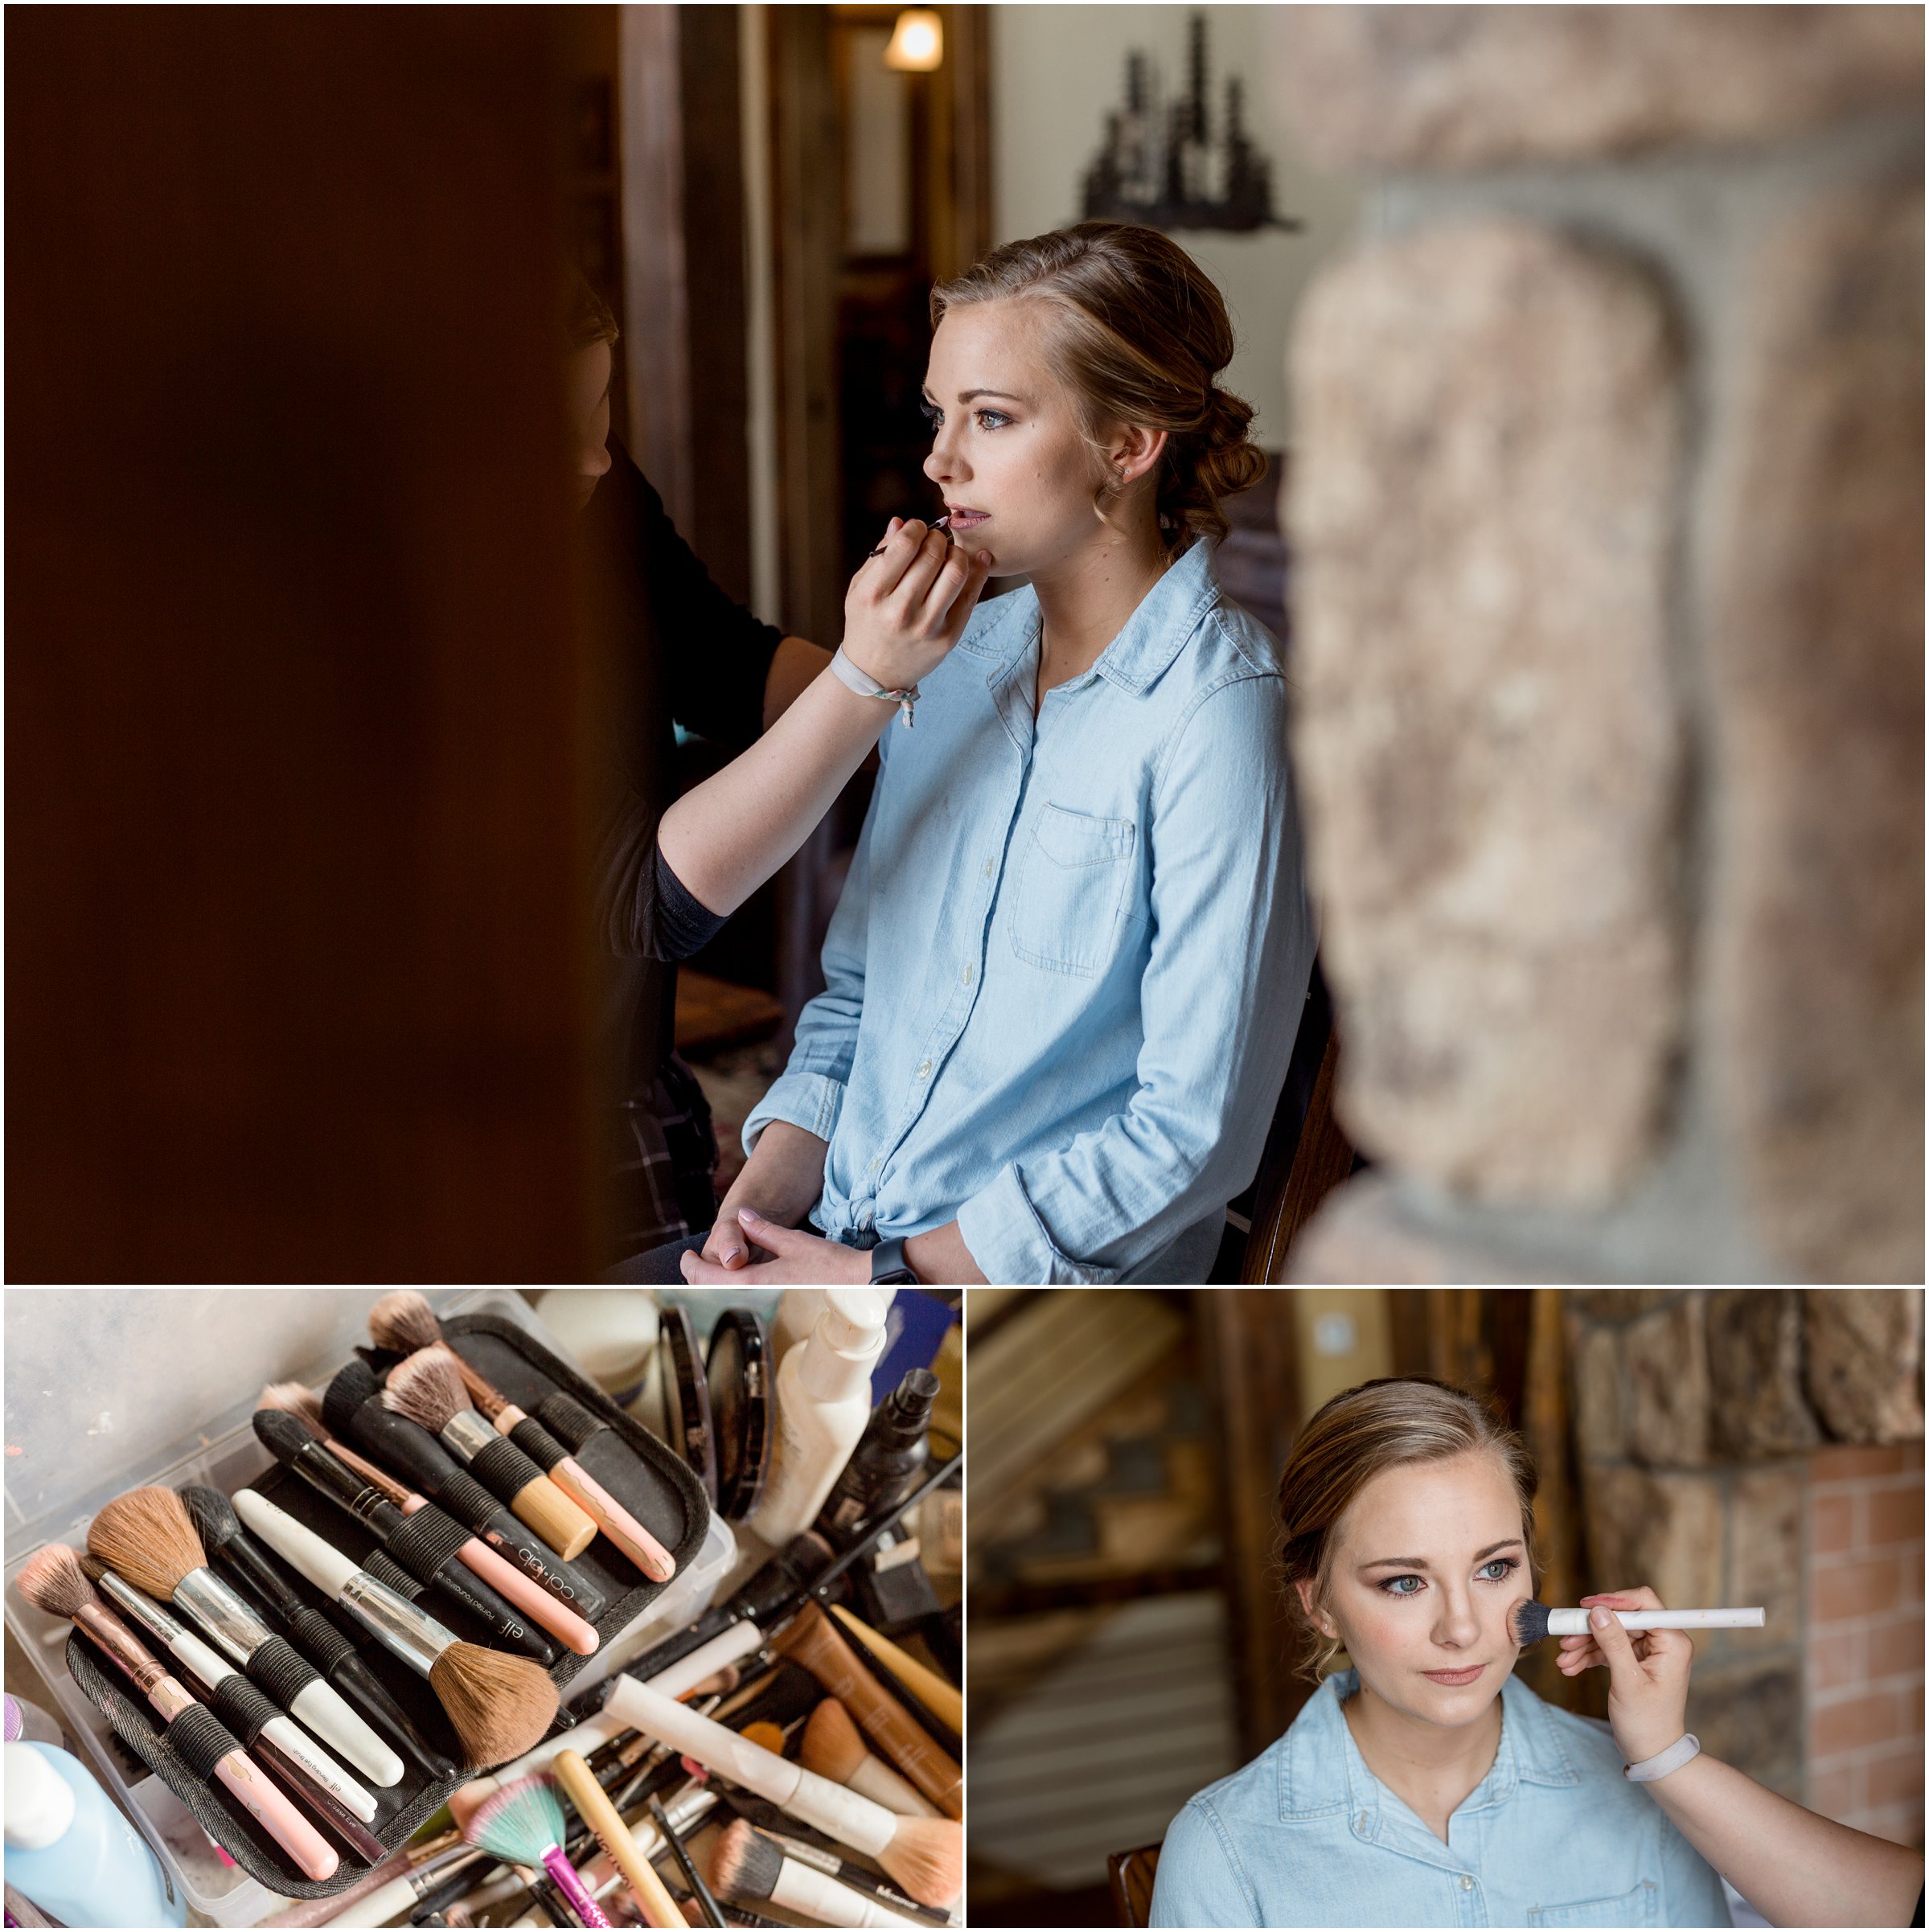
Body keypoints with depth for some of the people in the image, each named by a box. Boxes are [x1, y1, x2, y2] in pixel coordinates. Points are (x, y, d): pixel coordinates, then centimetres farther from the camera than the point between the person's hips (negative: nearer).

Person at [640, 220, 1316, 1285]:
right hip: (840, 1236, 7)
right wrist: (765, 1192, 0)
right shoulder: (959, 653, 11)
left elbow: (1195, 1129, -16)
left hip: (1047, 1281, -7)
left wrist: (887, 1275, -16)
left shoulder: (1217, 712, -12)